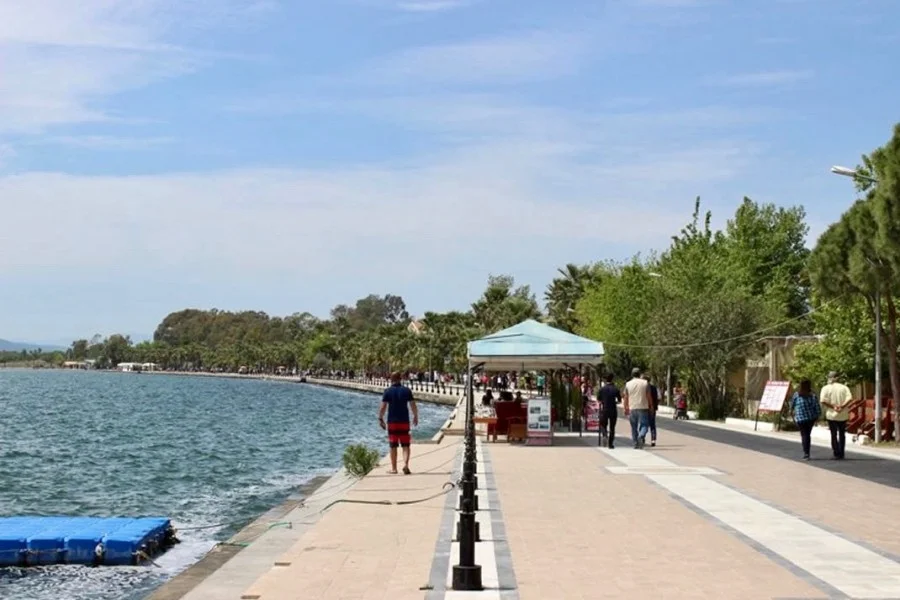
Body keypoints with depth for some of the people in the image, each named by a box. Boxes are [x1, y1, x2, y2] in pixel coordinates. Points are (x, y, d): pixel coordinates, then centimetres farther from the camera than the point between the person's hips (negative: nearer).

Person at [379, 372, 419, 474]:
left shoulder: (388, 391, -4)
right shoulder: (407, 390, 0)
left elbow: (383, 407, -7)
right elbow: (413, 406, 0)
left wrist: (380, 419, 3)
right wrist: (415, 417, 14)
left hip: (392, 422, 0)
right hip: (404, 421, 0)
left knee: (393, 446, 9)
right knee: (405, 445, 4)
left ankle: (394, 468, 14)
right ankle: (406, 464, -16)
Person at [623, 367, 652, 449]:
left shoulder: (628, 384, 3)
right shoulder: (645, 383, -1)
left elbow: (626, 398, 5)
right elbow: (649, 396, 0)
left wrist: (626, 409, 13)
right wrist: (651, 406, 9)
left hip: (632, 408, 2)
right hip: (643, 408, -2)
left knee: (634, 427, 11)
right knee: (644, 425, 0)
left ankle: (636, 443, 13)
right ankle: (641, 436, -27)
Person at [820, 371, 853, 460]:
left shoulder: (826, 388, -3)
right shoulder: (844, 387, 3)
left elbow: (823, 401, -16)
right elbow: (850, 398, -12)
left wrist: (833, 406, -12)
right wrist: (842, 406, -14)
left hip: (832, 415, -2)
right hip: (843, 415, 2)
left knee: (834, 435, 5)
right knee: (842, 434, 14)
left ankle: (837, 454, -1)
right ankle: (841, 454, 17)